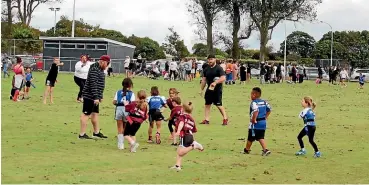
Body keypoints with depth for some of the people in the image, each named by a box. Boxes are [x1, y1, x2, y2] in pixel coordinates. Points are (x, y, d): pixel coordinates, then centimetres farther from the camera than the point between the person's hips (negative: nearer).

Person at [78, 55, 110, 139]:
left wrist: (100, 96, 23)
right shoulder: (94, 69, -18)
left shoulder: (100, 70, 15)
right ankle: (82, 134, -1)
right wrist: (96, 97, -25)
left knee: (95, 113, 16)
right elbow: (93, 84, -23)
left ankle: (96, 132, 26)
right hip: (90, 96, -10)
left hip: (95, 97, 10)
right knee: (86, 114, -5)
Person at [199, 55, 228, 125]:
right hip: (209, 88, 7)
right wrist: (201, 89, 17)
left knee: (218, 104, -8)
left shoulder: (219, 68, -9)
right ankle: (207, 120, 12)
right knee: (207, 104, 7)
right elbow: (204, 80, 19)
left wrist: (215, 82, -30)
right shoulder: (206, 69, 12)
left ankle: (225, 118, 3)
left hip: (217, 89, -7)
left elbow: (223, 78, -19)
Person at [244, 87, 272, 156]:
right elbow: (269, 110, 12)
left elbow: (256, 111, -31)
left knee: (250, 137, 9)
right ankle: (265, 150, -6)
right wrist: (265, 117, 15)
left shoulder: (254, 103, -16)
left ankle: (247, 149, 24)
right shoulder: (264, 102, 8)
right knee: (260, 137, 10)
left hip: (255, 123, -7)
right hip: (263, 122, 7)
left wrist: (254, 120, -21)